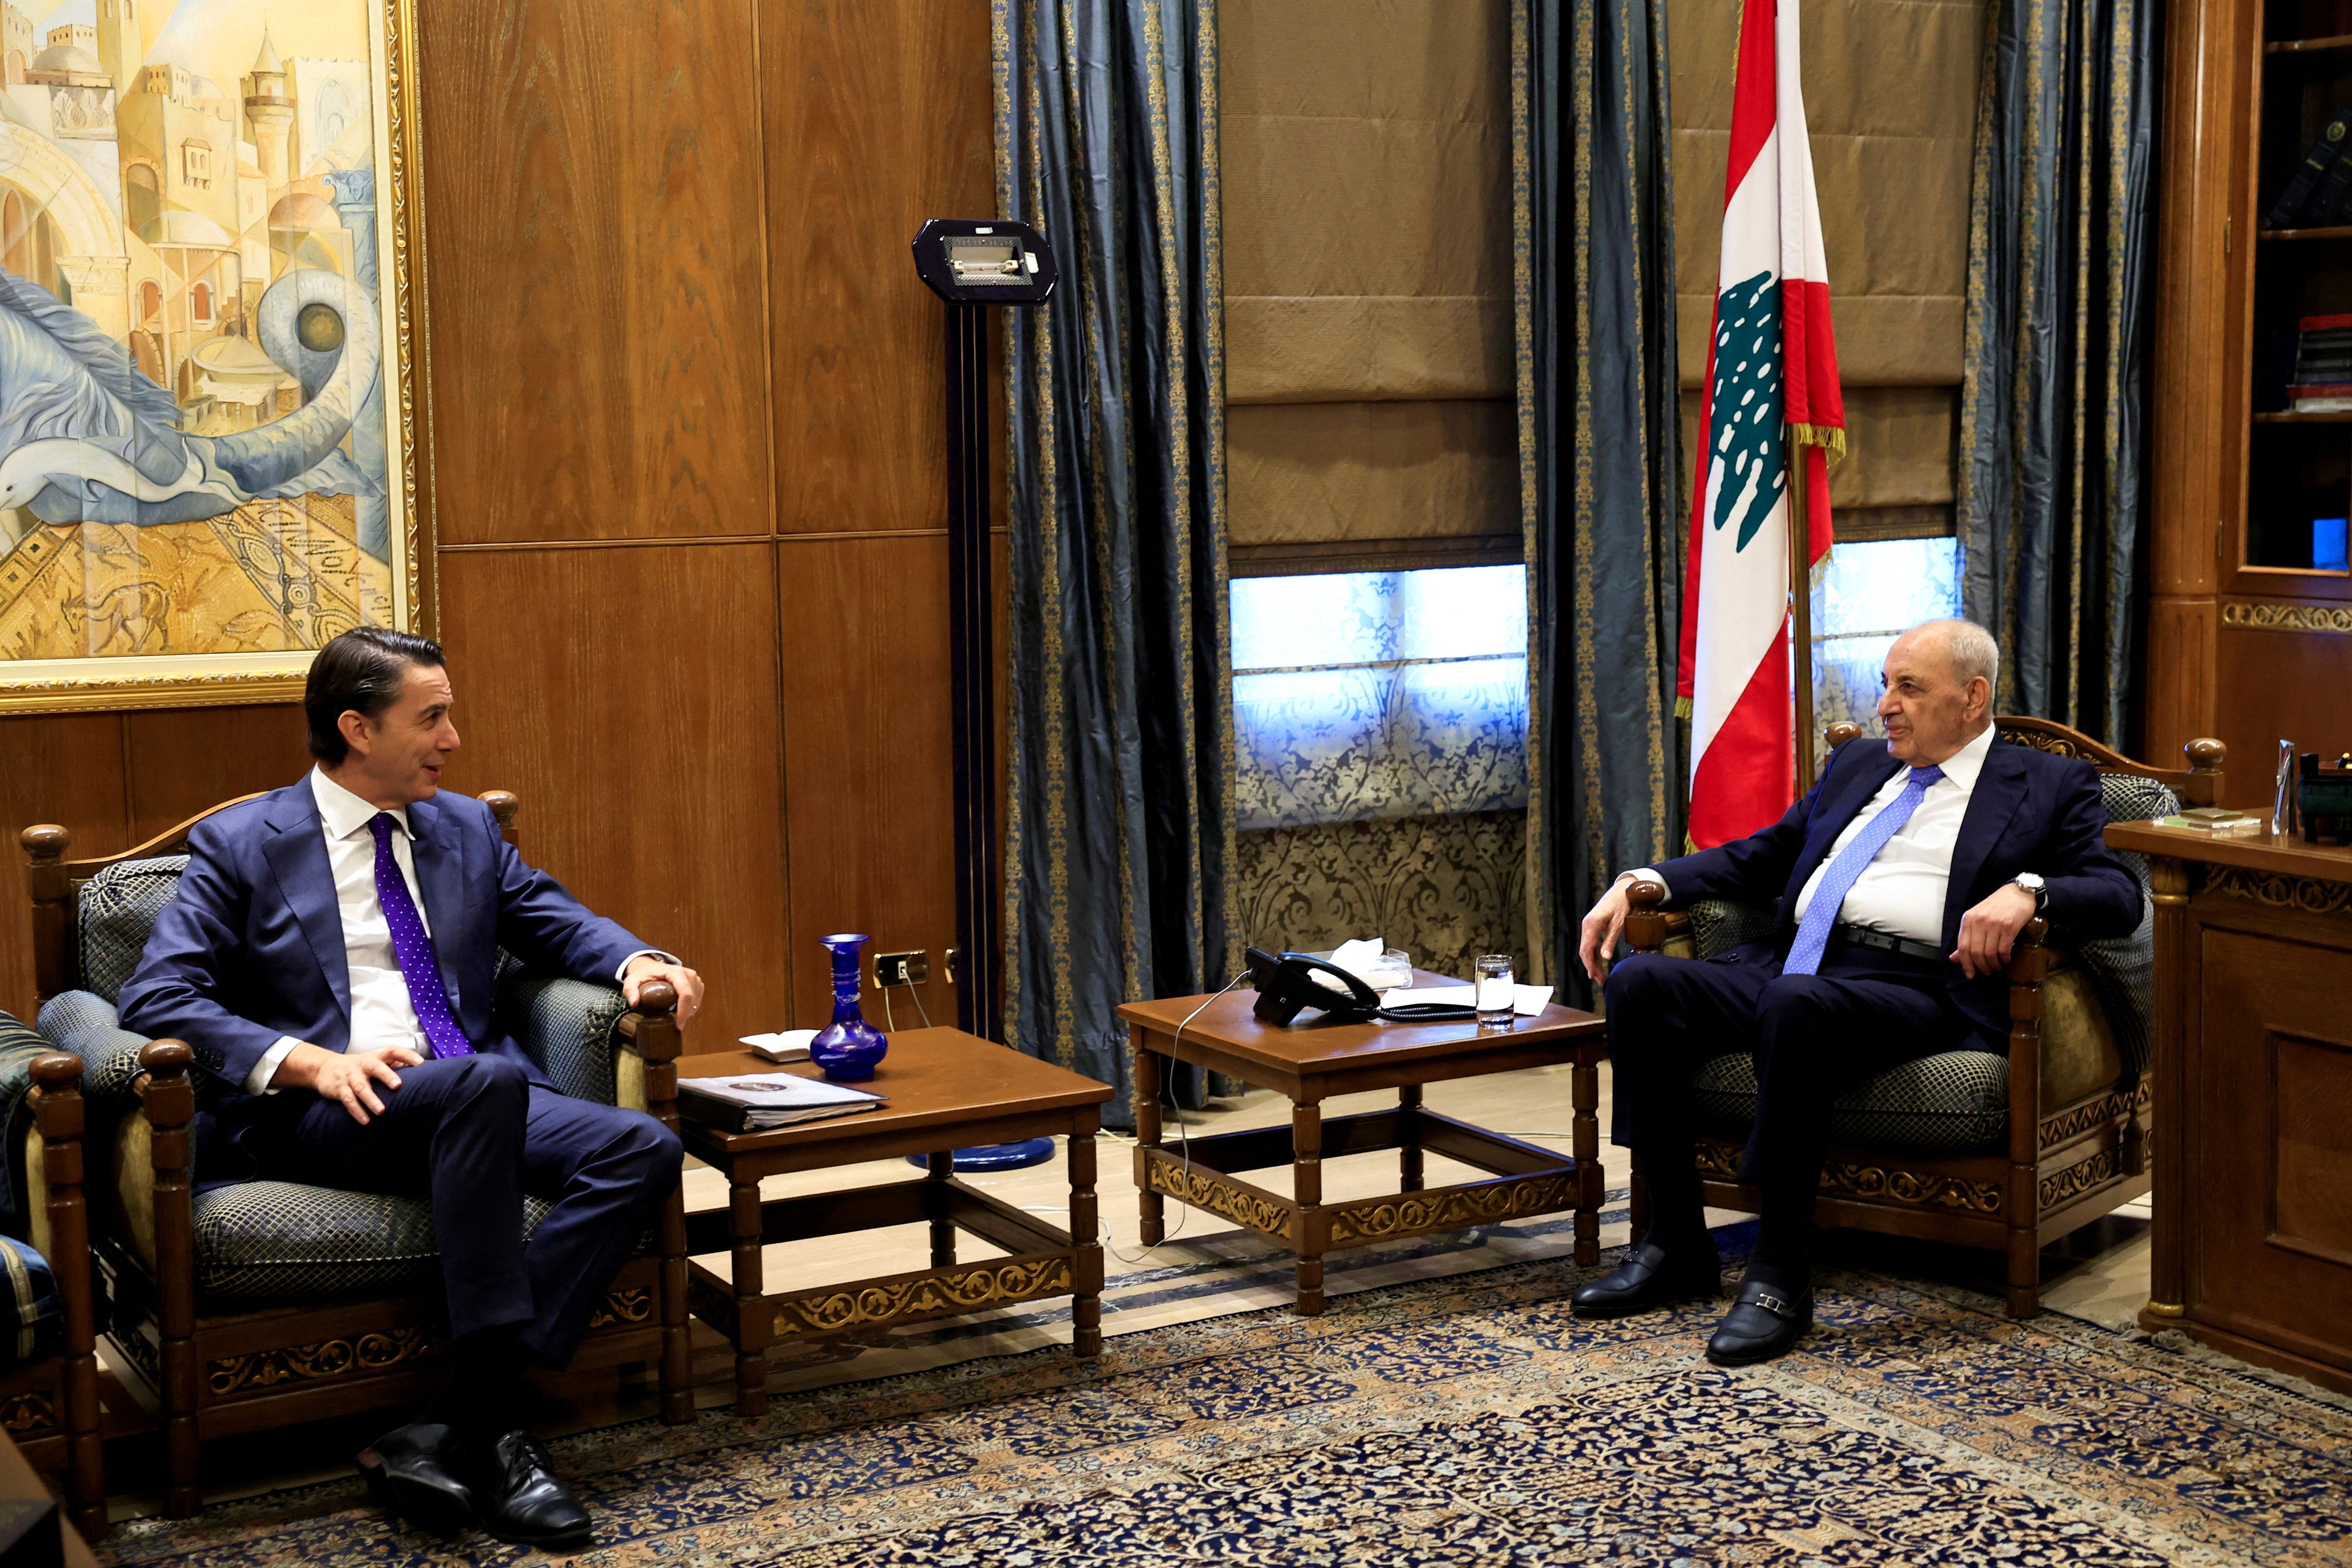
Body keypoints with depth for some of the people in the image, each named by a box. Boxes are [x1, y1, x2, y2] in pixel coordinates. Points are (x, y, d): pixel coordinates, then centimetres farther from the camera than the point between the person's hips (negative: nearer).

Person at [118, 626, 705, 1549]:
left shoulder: (467, 829, 20)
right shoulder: (241, 844, 4)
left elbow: (553, 919, 24)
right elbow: (158, 996, -5)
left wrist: (636, 961, -1)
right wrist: (308, 1063, -20)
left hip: (476, 1100, 6)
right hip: (313, 1118, -5)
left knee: (642, 1150, -23)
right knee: (483, 1081, -37)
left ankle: (446, 1436, -29)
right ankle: (491, 1432, -34)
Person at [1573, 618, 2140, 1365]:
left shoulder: (2050, 786, 12)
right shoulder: (1857, 765, 28)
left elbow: (2119, 896, 0)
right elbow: (1756, 857, 29)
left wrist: (2027, 890, -21)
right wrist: (1640, 882, 14)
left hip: (1915, 989, -6)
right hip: (1786, 966, 6)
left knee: (1795, 1004, -38)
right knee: (1639, 982, -19)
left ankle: (1782, 1275, -29)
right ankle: (1677, 1243, -11)